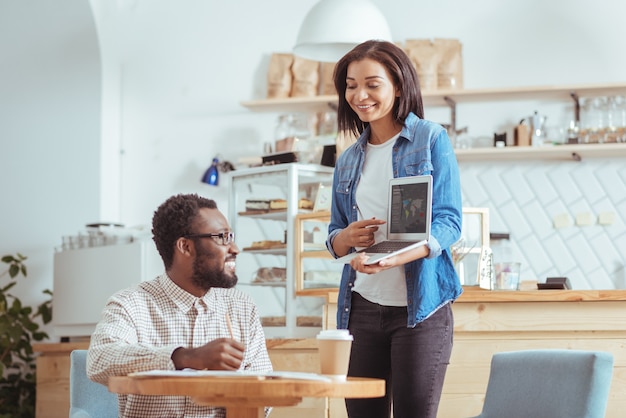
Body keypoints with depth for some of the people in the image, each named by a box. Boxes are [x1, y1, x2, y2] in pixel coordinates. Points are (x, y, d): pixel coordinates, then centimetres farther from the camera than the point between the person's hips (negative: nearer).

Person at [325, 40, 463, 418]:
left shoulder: (431, 139, -1)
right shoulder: (349, 160, 15)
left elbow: (448, 222, -9)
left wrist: (393, 258, -26)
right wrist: (346, 238, -7)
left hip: (420, 306, -5)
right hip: (362, 307, 5)